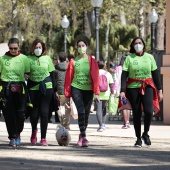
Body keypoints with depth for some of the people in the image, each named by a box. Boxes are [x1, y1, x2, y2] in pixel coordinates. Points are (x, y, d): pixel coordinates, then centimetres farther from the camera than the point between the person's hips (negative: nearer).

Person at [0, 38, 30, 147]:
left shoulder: (24, 58, 8)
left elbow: (28, 74, 12)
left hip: (20, 88, 0)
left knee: (21, 112, -1)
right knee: (9, 114, -4)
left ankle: (18, 133, 23)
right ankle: (13, 137, 2)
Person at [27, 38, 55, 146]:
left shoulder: (47, 58, 8)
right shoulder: (29, 59, 5)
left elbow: (52, 74, 11)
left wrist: (54, 89, 7)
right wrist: (26, 89, -1)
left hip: (46, 88, 0)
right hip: (33, 88, 0)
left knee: (44, 112, -4)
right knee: (34, 113, 0)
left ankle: (43, 138, 1)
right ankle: (34, 131, 32)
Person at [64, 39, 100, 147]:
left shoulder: (91, 61, 2)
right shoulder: (73, 61, 4)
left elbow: (95, 77, -2)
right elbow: (68, 77, 6)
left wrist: (96, 92, -8)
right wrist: (67, 93, 6)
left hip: (88, 90, 1)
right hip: (76, 88, -1)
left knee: (86, 114, 6)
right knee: (81, 111, -16)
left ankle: (81, 136, 24)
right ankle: (83, 137, -17)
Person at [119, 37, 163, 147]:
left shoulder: (149, 57, 8)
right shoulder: (129, 58, 3)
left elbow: (155, 74, 11)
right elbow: (124, 75, -1)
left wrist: (159, 90, 8)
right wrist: (122, 90, -10)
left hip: (147, 87, 0)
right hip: (133, 88, 0)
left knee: (148, 111, -16)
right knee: (136, 113, 2)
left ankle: (146, 133, 7)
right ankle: (138, 138, 15)